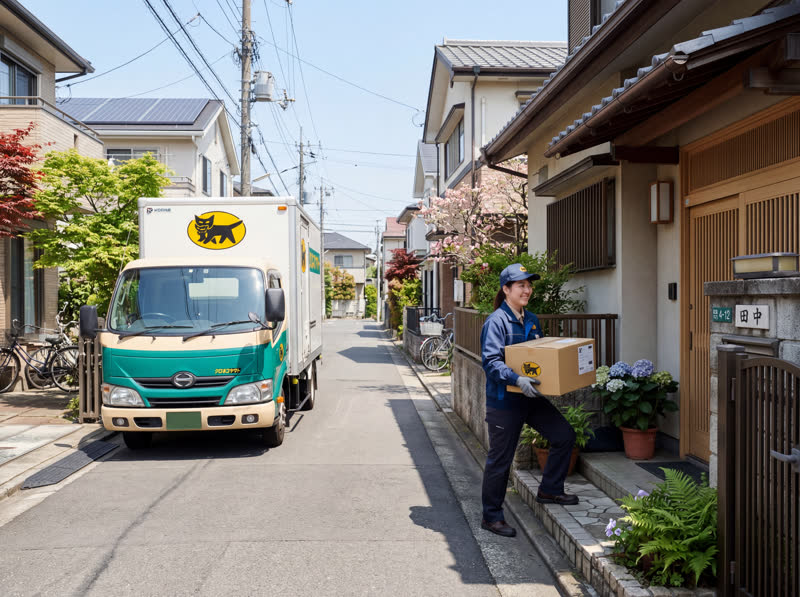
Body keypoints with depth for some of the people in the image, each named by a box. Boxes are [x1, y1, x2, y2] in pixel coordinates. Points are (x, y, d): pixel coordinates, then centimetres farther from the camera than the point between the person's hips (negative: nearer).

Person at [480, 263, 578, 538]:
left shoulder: (531, 320, 10)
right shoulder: (496, 321, -15)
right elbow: (491, 361, -24)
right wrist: (516, 379, -36)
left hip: (531, 397, 8)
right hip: (504, 401, -8)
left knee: (564, 435, 5)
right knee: (500, 459, 2)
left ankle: (549, 490, 24)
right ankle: (491, 517, 17)